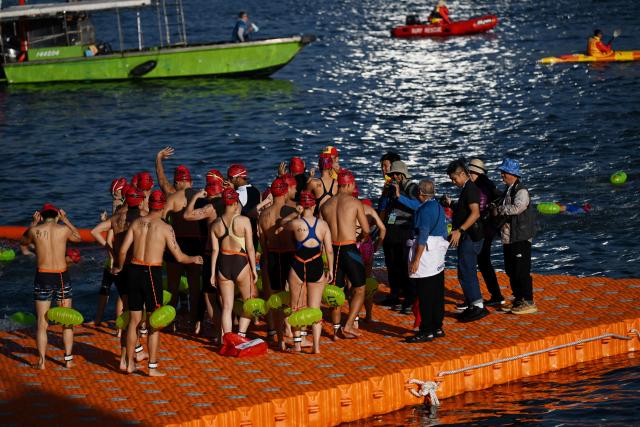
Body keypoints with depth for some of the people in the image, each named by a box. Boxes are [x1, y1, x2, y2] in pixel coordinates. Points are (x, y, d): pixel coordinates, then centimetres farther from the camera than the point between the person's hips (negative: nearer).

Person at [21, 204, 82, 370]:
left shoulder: (35, 230, -4)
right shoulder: (64, 229, -3)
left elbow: (23, 242, 19)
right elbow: (79, 238, 19)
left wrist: (33, 223, 24)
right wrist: (66, 220, 26)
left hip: (43, 277, 0)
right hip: (62, 277, 0)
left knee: (42, 324, 6)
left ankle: (41, 361, 4)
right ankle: (68, 359, 14)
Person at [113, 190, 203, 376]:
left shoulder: (136, 223, 4)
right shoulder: (165, 228, -6)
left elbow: (123, 250, 0)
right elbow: (179, 257, -4)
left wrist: (119, 267, 18)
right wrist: (194, 259, 15)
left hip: (134, 270, 4)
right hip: (152, 273, -4)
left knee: (134, 320, 13)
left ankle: (130, 364, 19)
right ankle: (152, 367, 4)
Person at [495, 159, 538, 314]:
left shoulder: (521, 191, -14)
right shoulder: (508, 190, 16)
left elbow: (516, 207, -29)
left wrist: (499, 209, -16)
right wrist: (499, 211, 3)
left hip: (520, 238, -10)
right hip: (509, 237, 10)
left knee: (522, 271, -7)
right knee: (511, 271, 15)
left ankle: (529, 303, -1)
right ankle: (518, 300, 24)